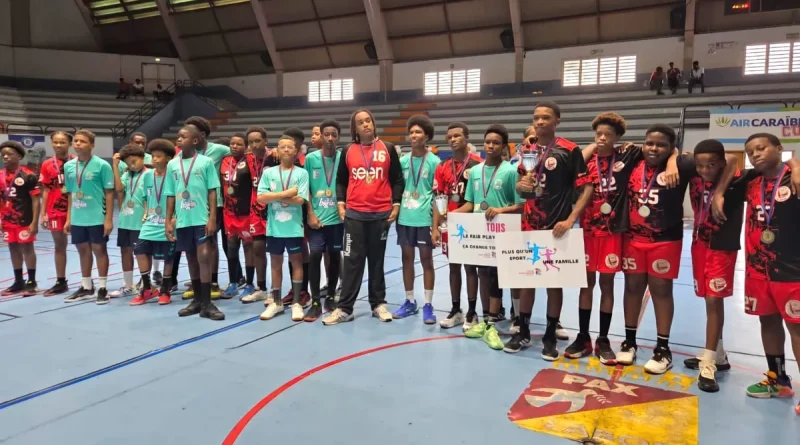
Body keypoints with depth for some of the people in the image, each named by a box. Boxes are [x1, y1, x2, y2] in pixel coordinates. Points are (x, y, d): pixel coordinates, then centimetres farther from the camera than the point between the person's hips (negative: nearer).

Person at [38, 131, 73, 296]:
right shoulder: (47, 165, 3)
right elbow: (45, 190, 5)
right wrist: (43, 214, 2)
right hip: (55, 211, 2)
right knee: (59, 246, 11)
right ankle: (61, 282, 20)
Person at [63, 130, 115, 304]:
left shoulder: (102, 165, -9)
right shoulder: (68, 166, 7)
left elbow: (109, 193, -8)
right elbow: (70, 194, 14)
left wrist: (109, 218, -12)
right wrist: (68, 218, 12)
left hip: (97, 218, -5)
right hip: (77, 219, 5)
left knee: (99, 250, 4)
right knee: (83, 250, 14)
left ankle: (102, 288, 14)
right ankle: (86, 287, 27)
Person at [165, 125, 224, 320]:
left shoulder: (206, 162, -2)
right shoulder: (172, 164, 8)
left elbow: (212, 192, -3)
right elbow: (171, 195, 11)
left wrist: (212, 218, -10)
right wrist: (168, 221, 7)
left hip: (202, 219, -4)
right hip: (182, 220, 4)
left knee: (204, 257, -8)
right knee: (191, 259, 12)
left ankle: (206, 304, -3)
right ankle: (197, 299, 23)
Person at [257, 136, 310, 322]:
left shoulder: (302, 173, -2)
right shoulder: (268, 172, 3)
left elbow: (300, 199, -13)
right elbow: (261, 198, -8)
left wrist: (275, 197, -9)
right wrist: (286, 193, -13)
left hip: (294, 227, -2)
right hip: (274, 227, 2)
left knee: (296, 262, 6)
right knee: (276, 263, 11)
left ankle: (296, 303, 15)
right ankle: (276, 302, 23)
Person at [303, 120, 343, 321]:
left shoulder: (343, 158, 0)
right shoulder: (311, 158, 0)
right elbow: (306, 189, 2)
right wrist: (311, 215, -5)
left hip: (337, 217, 1)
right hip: (317, 217, -1)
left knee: (335, 256, 9)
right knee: (315, 255, -6)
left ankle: (331, 297, 25)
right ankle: (315, 303, 3)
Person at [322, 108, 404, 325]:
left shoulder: (388, 149, 4)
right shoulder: (348, 151, 6)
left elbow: (397, 179, 6)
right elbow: (341, 181, 11)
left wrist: (396, 204, -2)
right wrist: (340, 203, 0)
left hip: (381, 214, 0)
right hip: (354, 214, 0)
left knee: (377, 260, 10)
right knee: (352, 261, 1)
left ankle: (378, 304, 21)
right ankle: (345, 308, 7)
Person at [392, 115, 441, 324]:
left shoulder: (434, 161, -3)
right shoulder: (403, 161, 8)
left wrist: (436, 222, -8)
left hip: (425, 219, -4)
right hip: (405, 218, 4)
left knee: (426, 260, 3)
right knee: (407, 259, 10)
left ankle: (428, 305, 12)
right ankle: (410, 302, 23)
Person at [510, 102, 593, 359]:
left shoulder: (570, 150, -7)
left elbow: (587, 188, -10)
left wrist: (570, 220, -19)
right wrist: (520, 185, -7)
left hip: (556, 226, -4)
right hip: (529, 225, 5)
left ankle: (550, 337, 18)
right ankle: (523, 332, 23)